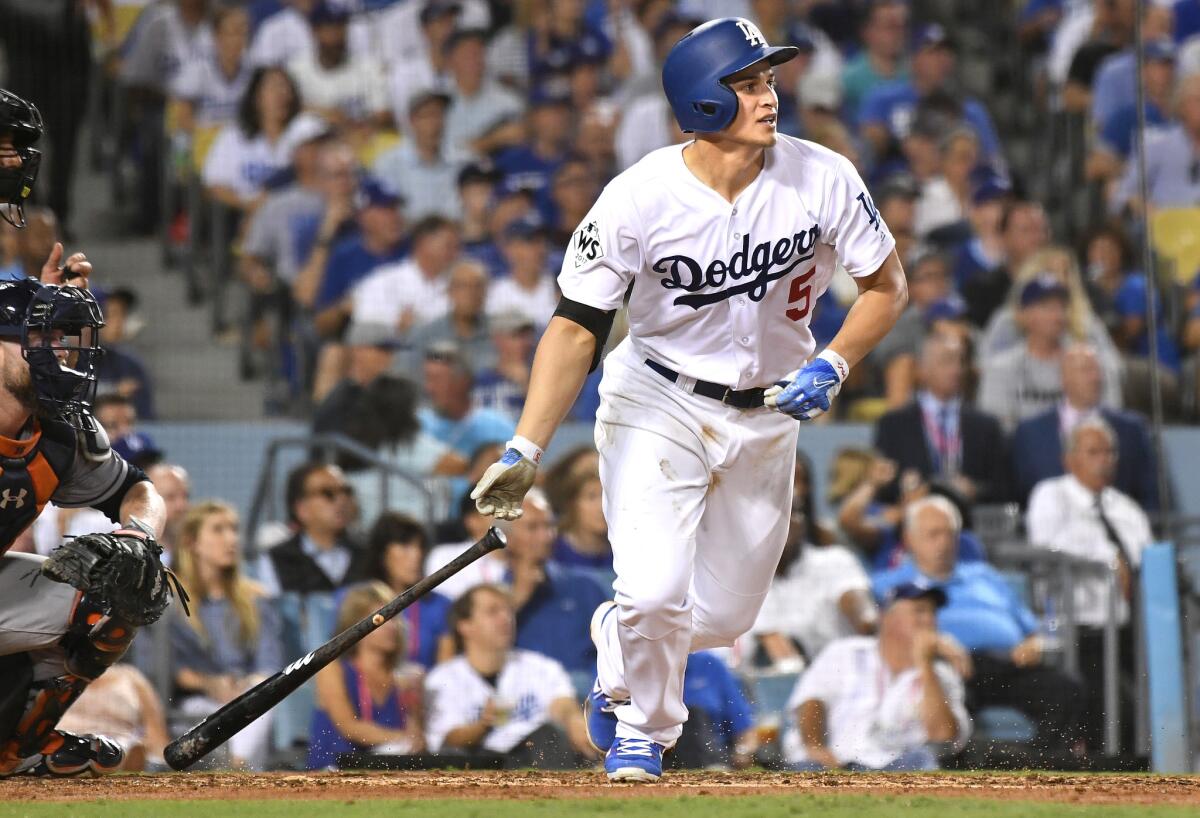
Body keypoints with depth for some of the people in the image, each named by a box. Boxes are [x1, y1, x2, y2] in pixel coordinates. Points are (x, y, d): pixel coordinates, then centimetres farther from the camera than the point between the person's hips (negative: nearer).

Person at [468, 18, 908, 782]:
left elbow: (886, 285, -1)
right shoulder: (640, 198, -22)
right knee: (655, 590, -19)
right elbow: (577, 328, -19)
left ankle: (616, 636, 42)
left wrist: (833, 365, -18)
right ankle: (640, 726, 12)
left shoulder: (823, 179, -14)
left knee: (724, 617, 8)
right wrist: (525, 452, -28)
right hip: (657, 402, -3)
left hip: (766, 416, 3)